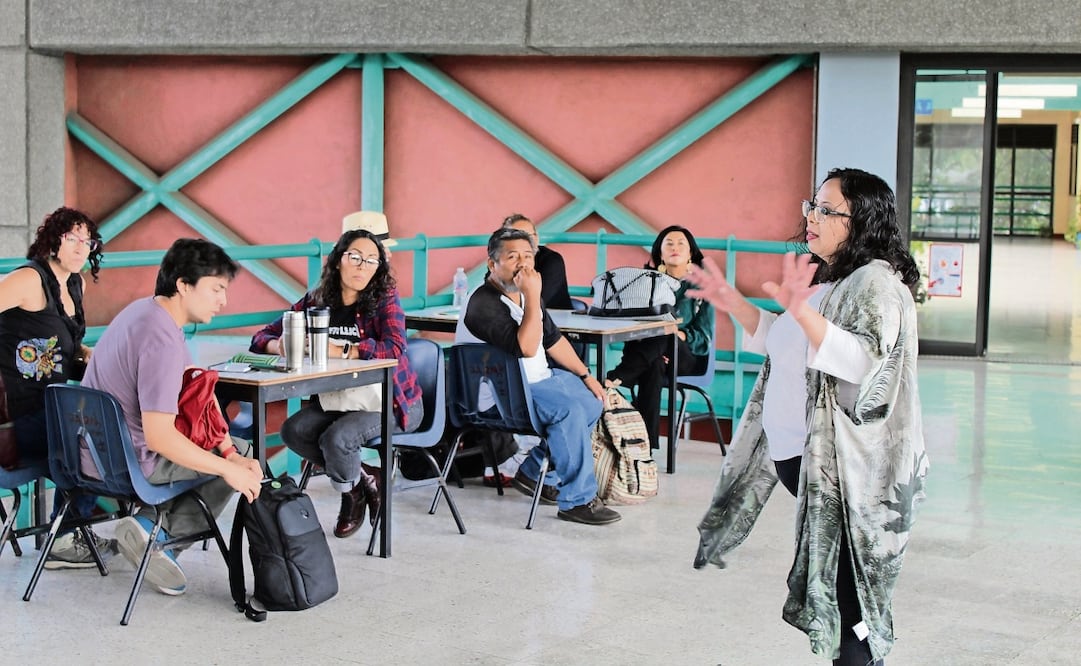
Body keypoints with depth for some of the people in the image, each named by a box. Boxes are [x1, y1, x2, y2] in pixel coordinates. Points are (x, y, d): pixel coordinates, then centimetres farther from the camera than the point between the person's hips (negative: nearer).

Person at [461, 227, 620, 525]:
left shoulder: (524, 294, 9)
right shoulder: (484, 303, -20)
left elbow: (553, 339, 19)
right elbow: (525, 348, -31)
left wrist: (586, 376, 17)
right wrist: (533, 296, -30)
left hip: (539, 377, 10)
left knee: (593, 402, 11)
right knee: (570, 410, -28)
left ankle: (534, 473, 17)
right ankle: (577, 499, -19)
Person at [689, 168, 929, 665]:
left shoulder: (877, 282, -13)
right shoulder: (821, 278, 16)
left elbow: (863, 361, -28)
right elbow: (779, 342, 28)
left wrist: (802, 310, -38)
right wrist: (733, 303, 16)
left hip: (844, 464, -9)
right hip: (793, 452, 9)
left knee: (845, 584, -7)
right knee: (827, 581, 14)